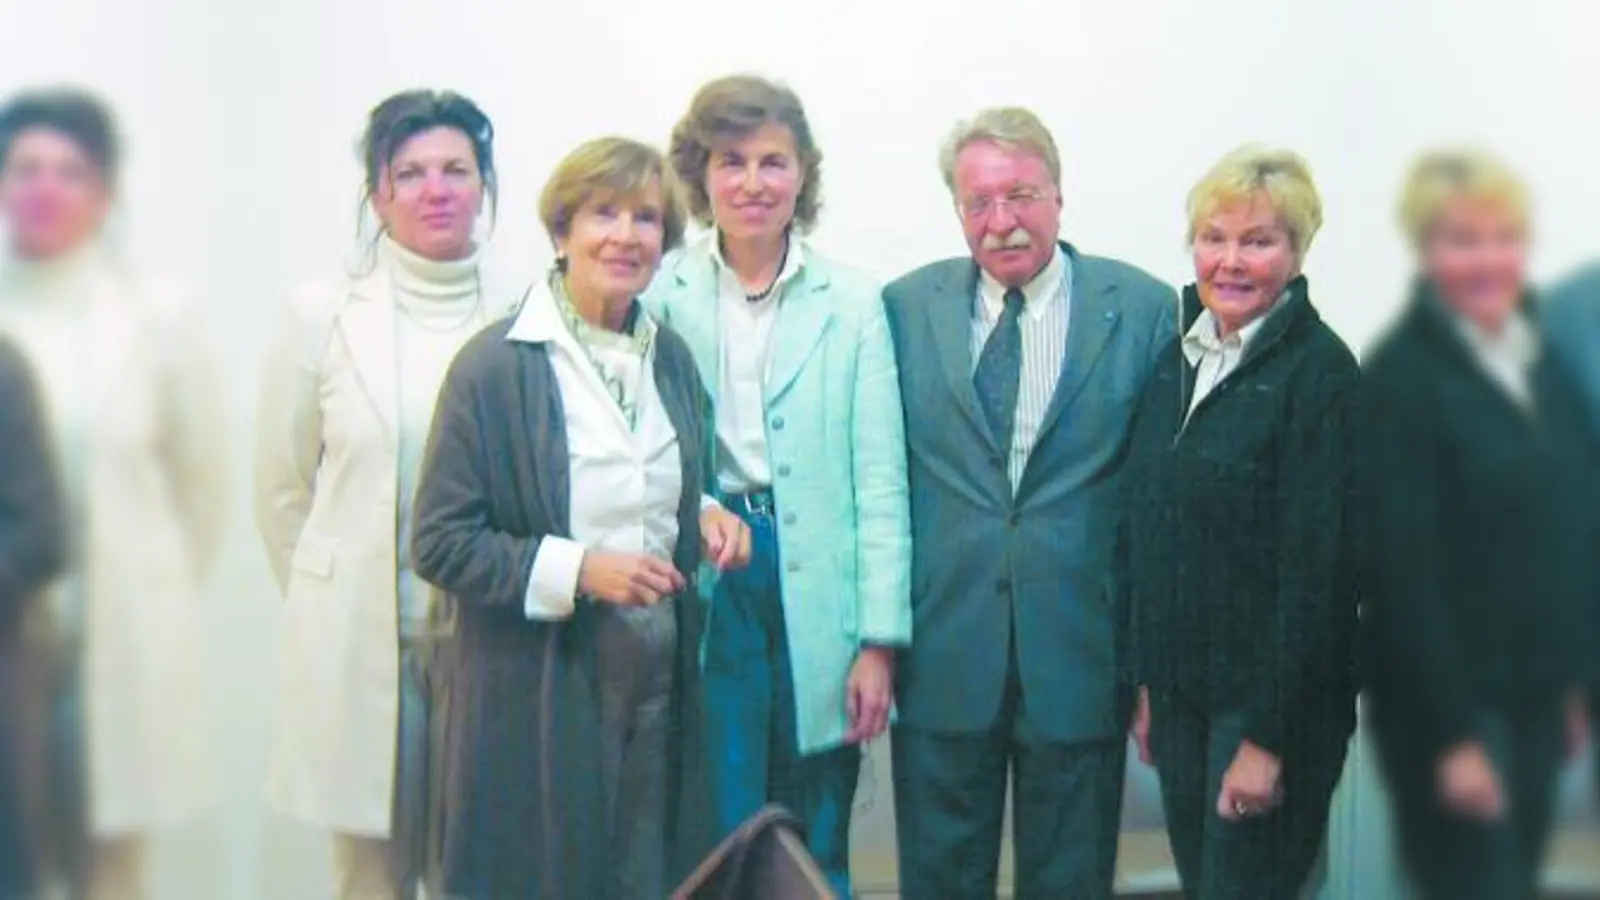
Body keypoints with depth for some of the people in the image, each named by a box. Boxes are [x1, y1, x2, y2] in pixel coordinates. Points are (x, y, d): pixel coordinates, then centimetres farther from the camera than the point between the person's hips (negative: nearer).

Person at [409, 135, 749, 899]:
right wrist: (577, 569, -20)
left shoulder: (670, 357, 7)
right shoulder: (496, 364, -11)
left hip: (661, 687, 5)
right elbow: (439, 543, -11)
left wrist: (707, 518, 0)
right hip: (539, 695, -5)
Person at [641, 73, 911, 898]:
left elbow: (880, 478, 1)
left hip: (815, 597, 1)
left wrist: (879, 641, -4)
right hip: (701, 594, -1)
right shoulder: (662, 295, 2)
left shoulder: (852, 302, 3)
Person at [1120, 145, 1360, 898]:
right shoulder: (1177, 359, 7)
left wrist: (1268, 736, -17)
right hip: (1181, 690, 6)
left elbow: (1316, 564, -16)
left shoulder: (1320, 371, -13)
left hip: (1267, 696, -6)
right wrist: (1148, 683, 11)